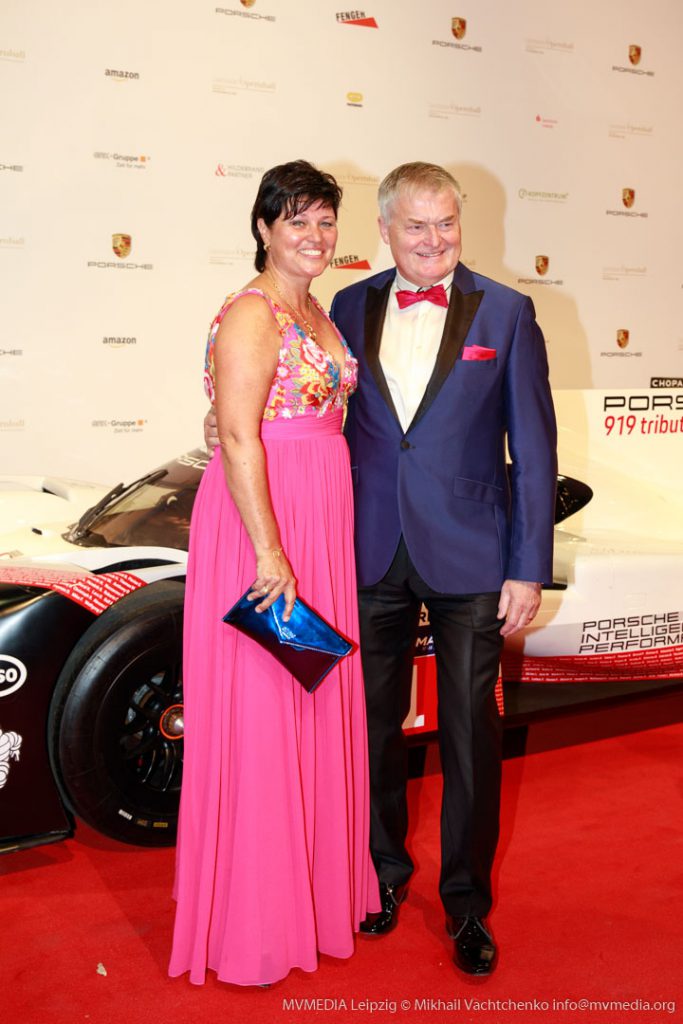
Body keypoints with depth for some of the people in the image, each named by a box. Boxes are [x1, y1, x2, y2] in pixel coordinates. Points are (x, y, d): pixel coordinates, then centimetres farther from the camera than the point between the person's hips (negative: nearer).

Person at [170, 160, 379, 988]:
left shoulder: (316, 312, 15)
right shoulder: (252, 313, -13)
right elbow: (238, 438, -19)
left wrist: (317, 540, 14)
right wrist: (271, 552, -22)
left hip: (321, 523, 9)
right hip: (260, 521, -9)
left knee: (317, 701, 16)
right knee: (259, 711, 1)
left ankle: (315, 878, 34)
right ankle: (256, 917, 17)